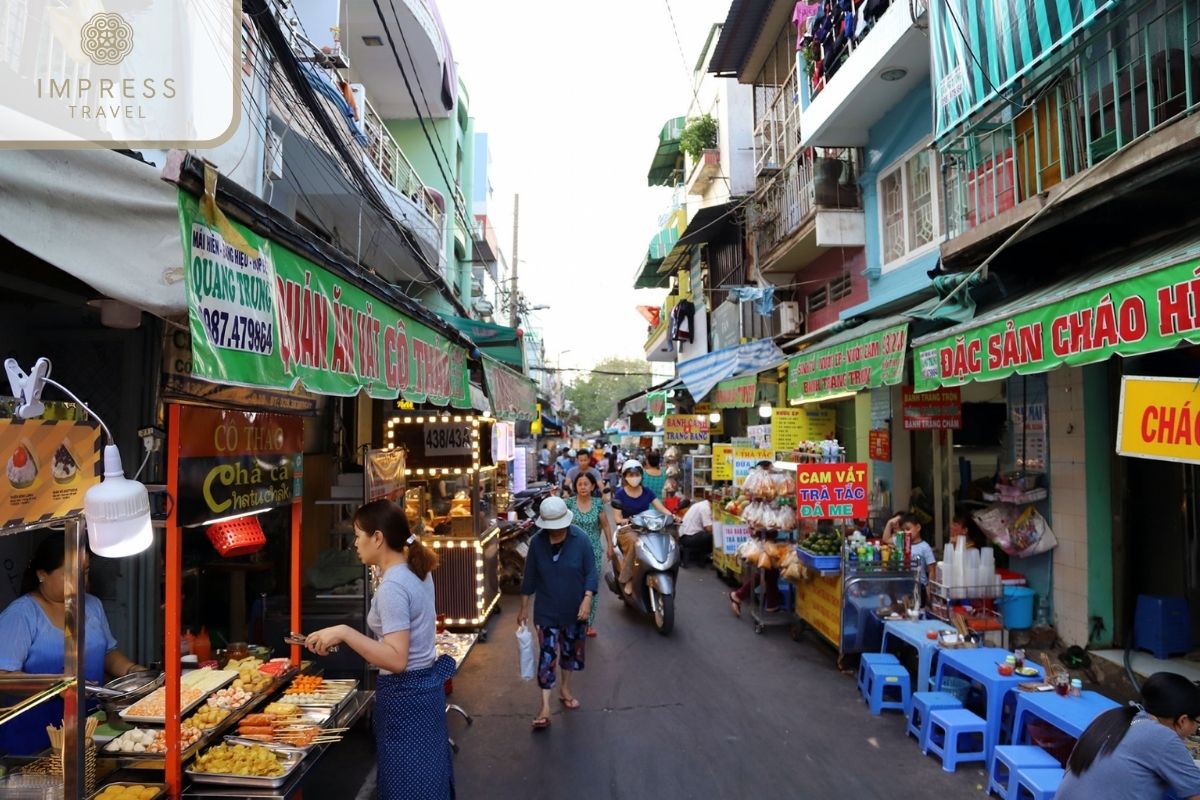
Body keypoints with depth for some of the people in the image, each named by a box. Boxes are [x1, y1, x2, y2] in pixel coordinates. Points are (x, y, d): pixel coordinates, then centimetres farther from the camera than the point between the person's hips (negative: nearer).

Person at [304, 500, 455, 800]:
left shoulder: (392, 587, -24)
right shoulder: (416, 571, 3)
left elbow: (396, 660, -30)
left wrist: (344, 632, -31)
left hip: (404, 694, -9)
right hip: (426, 683, 9)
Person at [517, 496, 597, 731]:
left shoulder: (580, 539, -16)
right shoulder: (537, 541, -12)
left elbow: (591, 572, -10)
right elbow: (530, 576, -2)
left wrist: (587, 599, -21)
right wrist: (524, 608, 3)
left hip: (575, 608, 1)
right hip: (546, 610, -1)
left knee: (571, 650, 17)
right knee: (547, 655, -4)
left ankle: (565, 689, 40)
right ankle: (545, 707, 4)